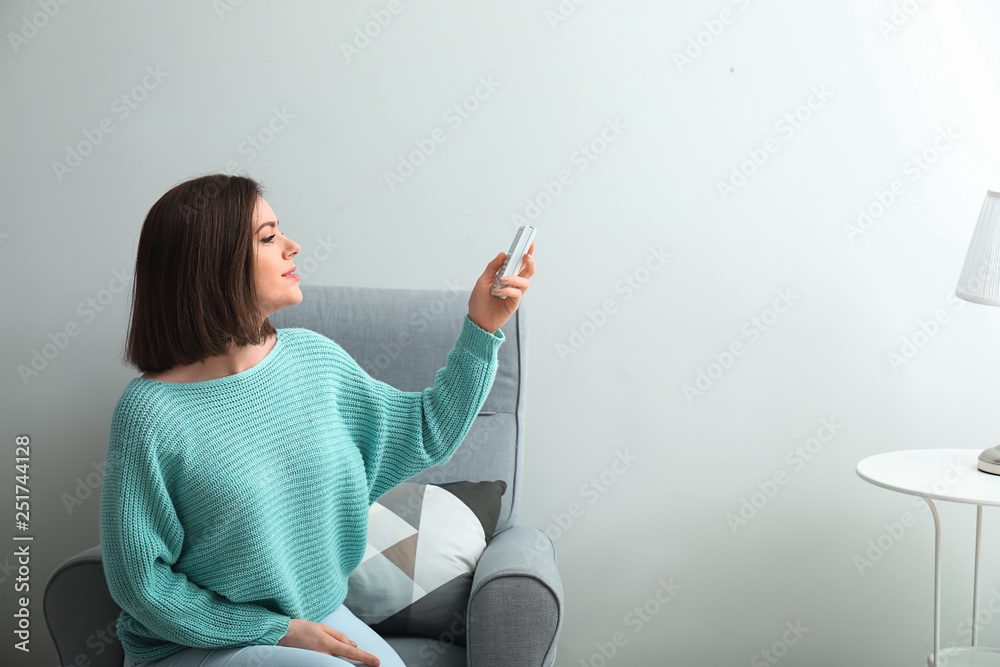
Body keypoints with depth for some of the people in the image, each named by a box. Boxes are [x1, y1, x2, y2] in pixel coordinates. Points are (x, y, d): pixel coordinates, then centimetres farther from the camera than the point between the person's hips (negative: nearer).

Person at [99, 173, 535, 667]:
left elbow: (427, 432, 12)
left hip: (317, 617, 6)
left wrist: (482, 327, 2)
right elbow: (138, 580, -13)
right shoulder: (151, 412, -18)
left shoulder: (314, 357, 1)